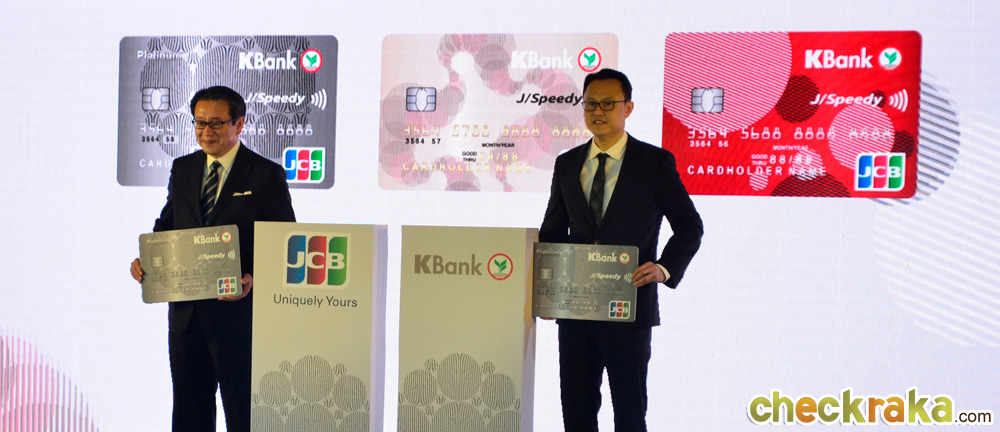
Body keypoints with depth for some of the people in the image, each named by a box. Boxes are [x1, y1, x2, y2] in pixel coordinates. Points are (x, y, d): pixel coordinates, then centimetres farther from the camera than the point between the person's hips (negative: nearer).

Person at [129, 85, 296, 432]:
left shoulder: (266, 175, -5)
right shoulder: (182, 169, 11)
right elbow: (166, 226, 18)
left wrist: (253, 279, -22)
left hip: (237, 310, -5)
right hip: (185, 311, 5)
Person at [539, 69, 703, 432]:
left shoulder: (656, 162, -2)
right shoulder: (566, 164, 10)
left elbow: (690, 226, 1)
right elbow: (552, 231, 16)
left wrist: (665, 268, -17)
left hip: (629, 307, -4)